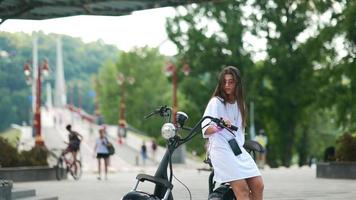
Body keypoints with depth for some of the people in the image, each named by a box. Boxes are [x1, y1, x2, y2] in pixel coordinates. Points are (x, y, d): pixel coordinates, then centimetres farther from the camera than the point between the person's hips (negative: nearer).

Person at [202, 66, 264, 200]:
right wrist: (218, 127, -34)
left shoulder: (239, 103, 18)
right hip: (221, 150, -7)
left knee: (258, 186, -9)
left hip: (238, 149, 7)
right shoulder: (216, 102, -3)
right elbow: (206, 130, -15)